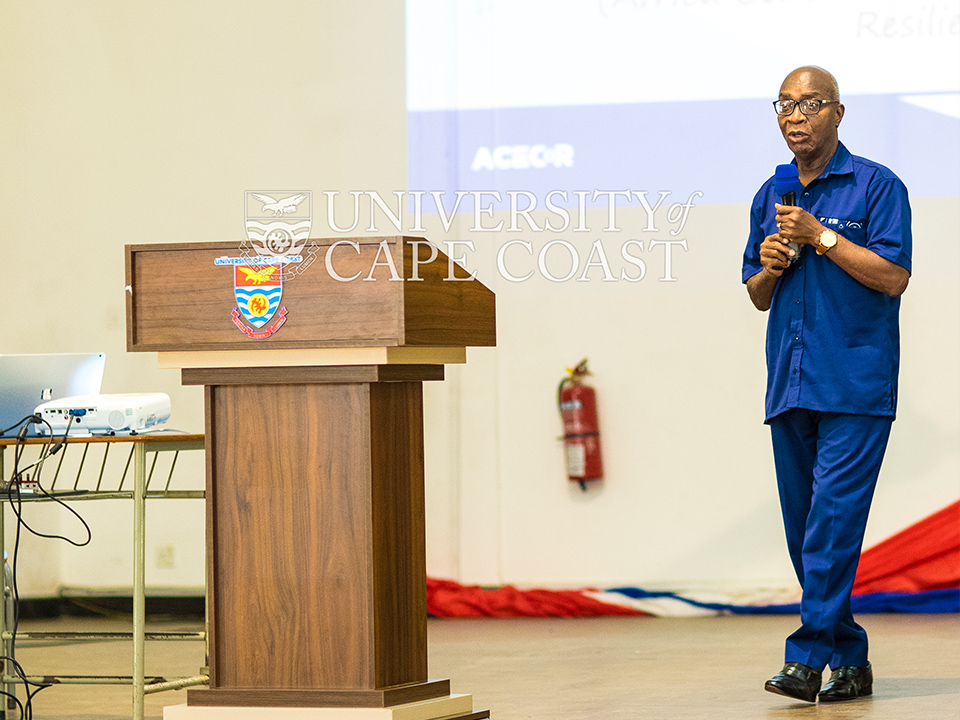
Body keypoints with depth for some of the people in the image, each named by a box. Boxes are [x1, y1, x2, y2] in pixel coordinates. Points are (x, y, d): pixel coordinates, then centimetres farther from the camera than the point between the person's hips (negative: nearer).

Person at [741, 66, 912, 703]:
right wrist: (770, 266, 0)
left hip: (855, 383, -6)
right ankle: (850, 661, 14)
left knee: (834, 517, -14)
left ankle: (810, 657, -17)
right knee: (803, 526, 6)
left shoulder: (877, 186, -1)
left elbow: (894, 277, -10)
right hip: (789, 383, 6)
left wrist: (821, 238, -13)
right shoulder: (770, 198, 17)